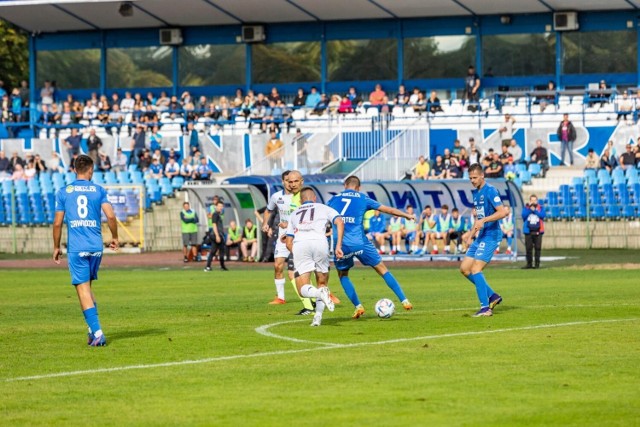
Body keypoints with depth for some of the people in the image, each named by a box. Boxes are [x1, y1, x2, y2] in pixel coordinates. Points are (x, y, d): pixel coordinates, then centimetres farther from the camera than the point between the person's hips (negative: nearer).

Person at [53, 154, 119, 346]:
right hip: (96, 247, 2)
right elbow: (110, 216, -5)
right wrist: (114, 238, 11)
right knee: (87, 286, 19)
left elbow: (57, 223, 3)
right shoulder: (99, 190, 5)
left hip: (76, 248, -2)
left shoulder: (64, 192, 4)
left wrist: (56, 247, 14)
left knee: (83, 289, -4)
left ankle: (97, 332, -14)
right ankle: (93, 329, 14)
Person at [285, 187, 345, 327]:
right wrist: (338, 245, 2)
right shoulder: (323, 208, 26)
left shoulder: (293, 214, 32)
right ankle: (318, 316, -3)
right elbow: (340, 222, 6)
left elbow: (288, 243, 25)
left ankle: (320, 293, -32)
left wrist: (298, 255, 39)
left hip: (299, 245, 1)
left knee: (303, 290, 1)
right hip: (319, 242, -1)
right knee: (322, 283, 17)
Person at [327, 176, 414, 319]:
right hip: (359, 242, -1)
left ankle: (358, 307, 11)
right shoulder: (362, 199, 11)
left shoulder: (333, 199, 15)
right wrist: (407, 215, 30)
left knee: (343, 275, 23)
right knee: (382, 270, 10)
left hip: (340, 245, 1)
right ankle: (404, 301, 6)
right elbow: (388, 210, 16)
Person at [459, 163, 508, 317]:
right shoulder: (476, 193, 16)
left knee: (475, 269, -16)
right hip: (481, 236, 10)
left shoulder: (490, 191, -13)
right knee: (464, 268, 8)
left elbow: (502, 212, -22)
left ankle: (486, 307, -13)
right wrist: (471, 235, 21)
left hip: (491, 236, -10)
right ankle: (492, 296, 14)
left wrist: (483, 220, -27)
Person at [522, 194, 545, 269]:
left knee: (537, 248, -3)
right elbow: (524, 216, -5)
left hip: (538, 231, -1)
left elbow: (542, 215, -8)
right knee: (528, 248, 1)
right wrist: (529, 209, -12)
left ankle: (537, 263, 1)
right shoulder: (526, 207, 8)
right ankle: (529, 264, 8)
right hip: (528, 231, 1)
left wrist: (534, 210, -12)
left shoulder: (540, 208, 7)